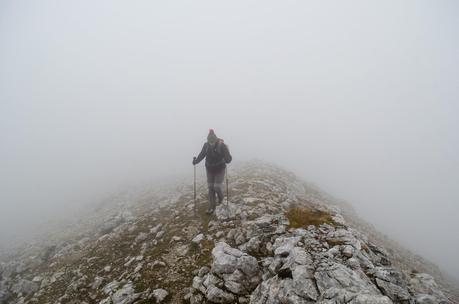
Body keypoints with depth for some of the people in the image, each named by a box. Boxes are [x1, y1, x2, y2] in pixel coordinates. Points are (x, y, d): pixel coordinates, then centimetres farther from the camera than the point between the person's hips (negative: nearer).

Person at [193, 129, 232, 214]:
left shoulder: (222, 146, -21)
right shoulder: (206, 145, -10)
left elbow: (228, 157, -23)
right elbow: (201, 155, -1)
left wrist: (228, 159, -46)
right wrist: (196, 161, -17)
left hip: (220, 169, -3)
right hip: (210, 170, 4)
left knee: (217, 187, -7)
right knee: (211, 188, 7)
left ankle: (220, 197, 29)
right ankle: (212, 207, 19)